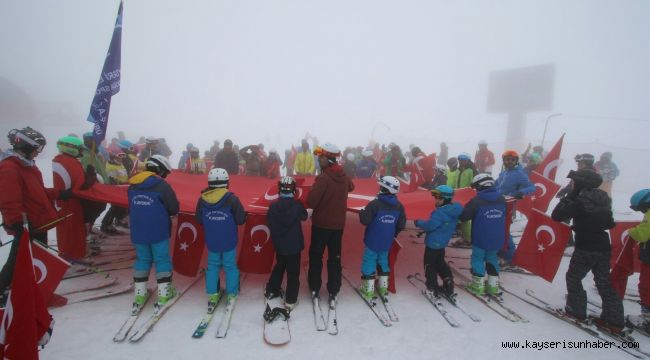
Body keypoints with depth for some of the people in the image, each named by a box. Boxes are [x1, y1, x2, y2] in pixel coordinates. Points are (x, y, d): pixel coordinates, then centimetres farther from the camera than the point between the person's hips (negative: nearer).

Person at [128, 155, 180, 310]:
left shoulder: (133, 185, 8)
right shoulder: (161, 185, -14)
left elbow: (131, 208, 16)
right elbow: (174, 208, -11)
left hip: (137, 232, 6)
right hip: (158, 232, -5)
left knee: (142, 260, 16)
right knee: (162, 261, 6)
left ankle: (139, 295, 20)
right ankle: (164, 295, 10)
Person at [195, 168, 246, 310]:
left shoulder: (202, 199, -6)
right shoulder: (232, 199, -18)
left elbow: (199, 219, 4)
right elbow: (241, 220, -14)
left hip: (211, 241, 3)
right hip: (229, 241, -3)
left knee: (212, 266, 17)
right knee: (230, 266, 11)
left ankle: (212, 295, 21)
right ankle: (232, 295, 20)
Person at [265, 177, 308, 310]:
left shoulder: (273, 206, -11)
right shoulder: (297, 205, -18)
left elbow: (270, 224, -1)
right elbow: (304, 217, 2)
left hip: (279, 245, 3)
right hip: (294, 245, -3)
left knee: (279, 267, 26)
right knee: (293, 273, 8)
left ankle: (271, 290, 39)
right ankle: (290, 301, 13)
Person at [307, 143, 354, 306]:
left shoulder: (323, 178, -22)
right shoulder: (344, 176, 0)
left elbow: (311, 202, -24)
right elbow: (351, 187, 23)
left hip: (321, 224, -5)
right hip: (338, 224, 5)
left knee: (316, 256, 13)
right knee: (335, 258, 13)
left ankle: (314, 289, 23)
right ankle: (333, 292, 17)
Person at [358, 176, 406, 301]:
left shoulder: (375, 204, -21)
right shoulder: (399, 206, -4)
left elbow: (365, 221, -20)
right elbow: (401, 225, 3)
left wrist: (362, 212, 1)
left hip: (373, 241, -5)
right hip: (387, 242, 5)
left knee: (369, 262, 6)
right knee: (383, 261, 21)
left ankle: (368, 290, 11)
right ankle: (383, 287, 30)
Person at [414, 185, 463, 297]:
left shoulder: (440, 212, -27)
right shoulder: (453, 211, 3)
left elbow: (430, 225, -25)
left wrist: (418, 223, -9)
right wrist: (424, 227, 12)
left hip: (433, 243, -9)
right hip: (442, 242, 9)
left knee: (430, 265, 6)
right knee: (440, 263, 25)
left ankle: (432, 288, 14)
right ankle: (448, 285, 28)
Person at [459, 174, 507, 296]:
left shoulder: (476, 200, -17)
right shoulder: (502, 199, 3)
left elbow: (463, 217, -14)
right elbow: (504, 217, 18)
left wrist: (459, 211, 7)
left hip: (481, 238, -5)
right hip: (497, 238, 5)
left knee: (478, 259, 9)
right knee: (492, 258, 19)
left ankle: (478, 285, 14)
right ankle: (493, 285, 21)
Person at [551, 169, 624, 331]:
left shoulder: (579, 202, -19)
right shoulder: (603, 200, 4)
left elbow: (556, 216, -17)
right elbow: (609, 223, 17)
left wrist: (568, 197, -10)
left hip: (585, 248, -7)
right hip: (604, 247, 7)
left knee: (573, 278, 10)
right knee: (604, 283, 14)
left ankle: (577, 310, 15)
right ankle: (614, 319, 19)